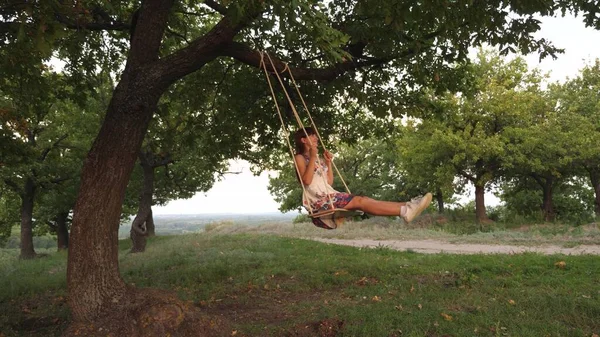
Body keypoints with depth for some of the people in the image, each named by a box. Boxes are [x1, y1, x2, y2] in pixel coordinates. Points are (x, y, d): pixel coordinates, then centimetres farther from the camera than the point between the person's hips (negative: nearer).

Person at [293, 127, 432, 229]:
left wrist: (328, 162, 12)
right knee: (360, 201, -23)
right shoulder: (300, 158, 1)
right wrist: (312, 158, -16)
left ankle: (406, 207, -27)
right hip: (319, 200, -7)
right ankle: (405, 211, -36)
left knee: (362, 199, -13)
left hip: (329, 196, 7)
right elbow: (307, 180, -15)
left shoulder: (317, 159, 24)